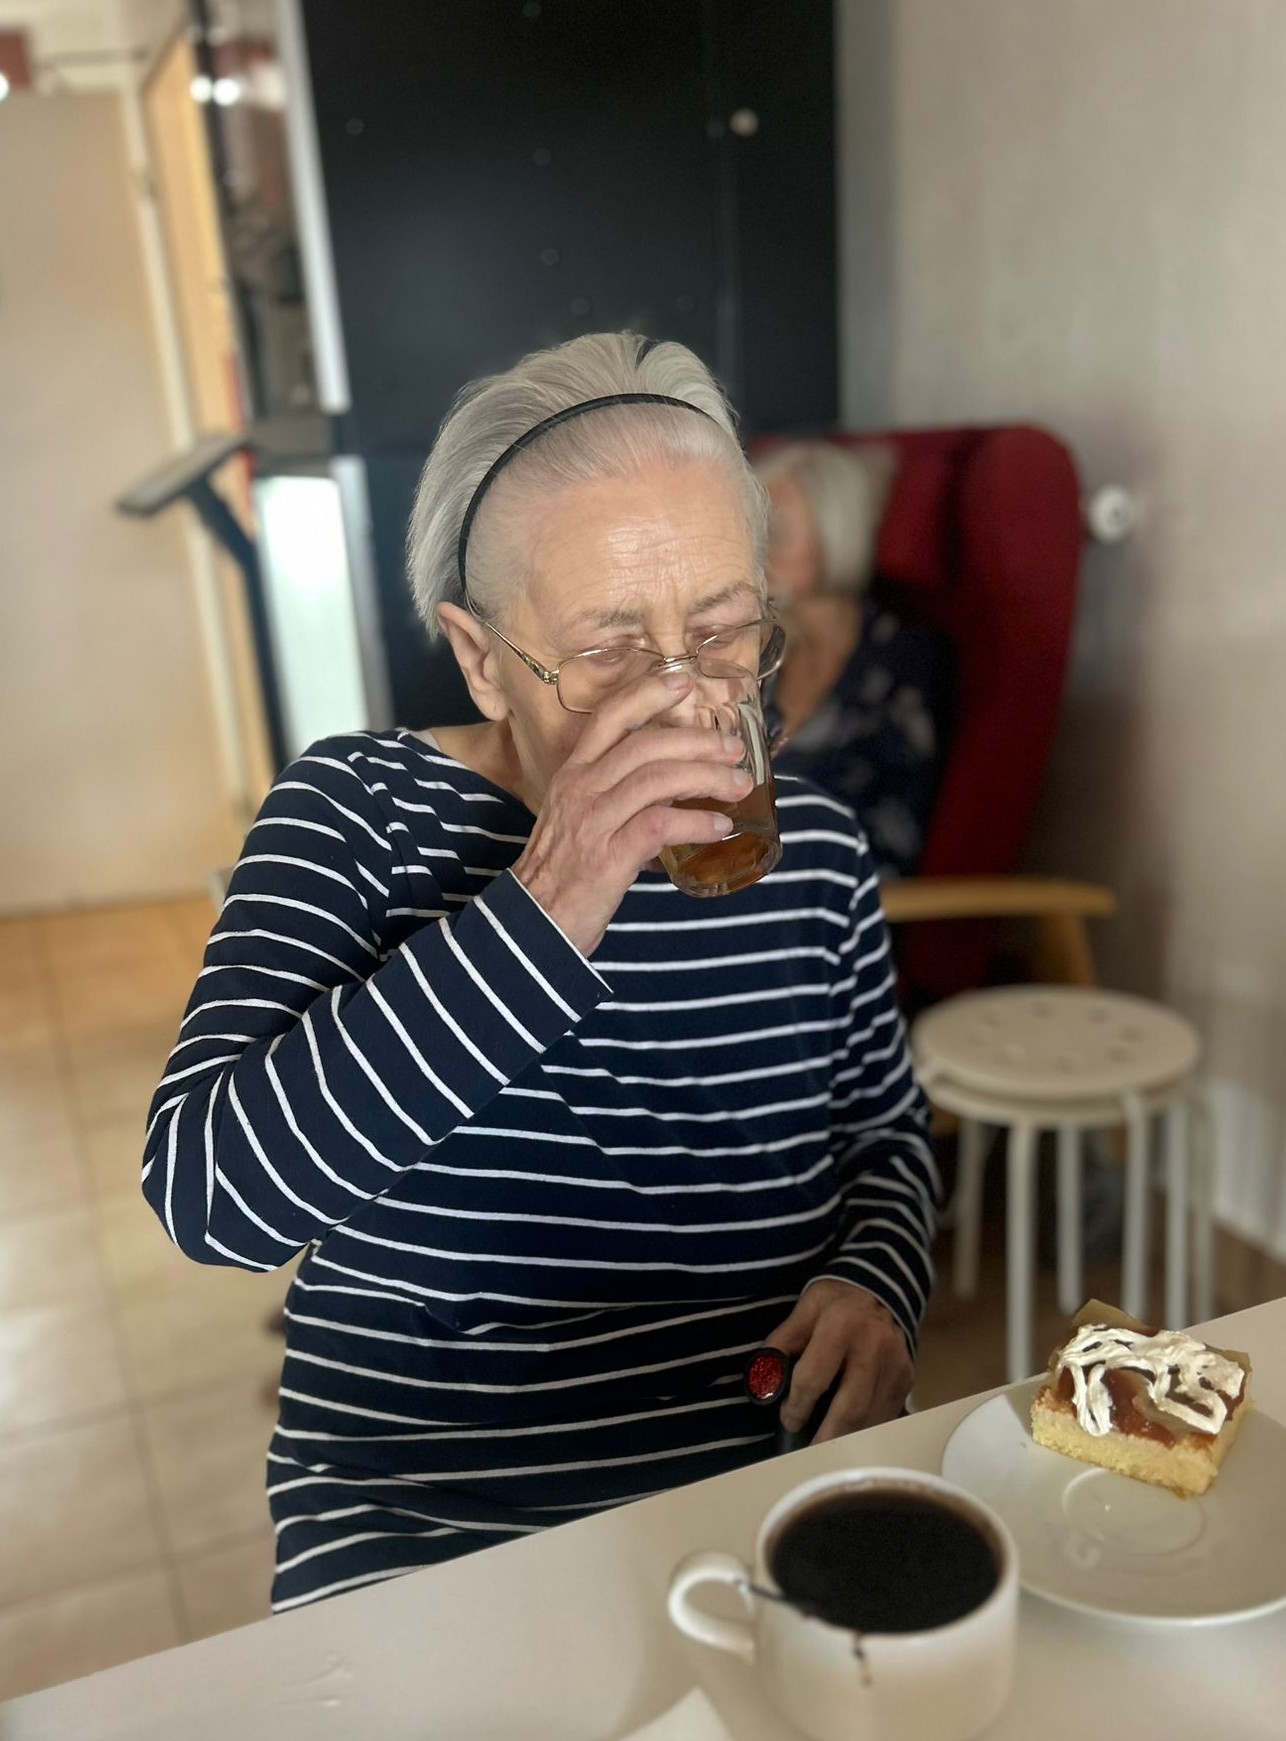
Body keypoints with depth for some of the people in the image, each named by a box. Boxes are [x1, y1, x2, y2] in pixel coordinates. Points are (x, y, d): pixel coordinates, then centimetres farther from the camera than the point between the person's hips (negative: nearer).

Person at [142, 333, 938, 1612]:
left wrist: (875, 1280, -5)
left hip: (782, 1485, 3)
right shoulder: (357, 814, -8)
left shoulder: (811, 845, 0)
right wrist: (542, 914, -30)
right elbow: (205, 1194, -21)